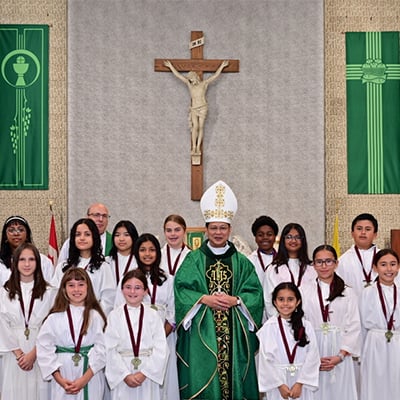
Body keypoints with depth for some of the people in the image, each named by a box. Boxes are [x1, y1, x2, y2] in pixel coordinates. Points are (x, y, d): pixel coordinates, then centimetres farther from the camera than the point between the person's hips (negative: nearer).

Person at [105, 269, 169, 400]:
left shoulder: (153, 315, 2)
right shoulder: (114, 315, 2)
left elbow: (161, 349, -4)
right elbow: (111, 350, -3)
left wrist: (144, 373, -12)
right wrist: (125, 375, -11)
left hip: (148, 373, 0)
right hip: (122, 376, 0)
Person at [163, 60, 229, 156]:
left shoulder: (204, 83, 3)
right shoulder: (189, 84, 6)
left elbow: (215, 75, 4)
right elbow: (178, 75, 7)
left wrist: (222, 66, 3)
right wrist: (170, 66, 7)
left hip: (203, 108, -1)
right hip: (194, 108, 1)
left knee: (201, 127, -4)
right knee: (195, 127, -12)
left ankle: (198, 147, -4)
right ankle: (193, 148, -11)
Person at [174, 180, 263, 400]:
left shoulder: (241, 262, 9)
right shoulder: (194, 259, 5)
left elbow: (255, 293, 2)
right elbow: (181, 290, -3)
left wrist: (235, 300, -13)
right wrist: (204, 299, -15)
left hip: (234, 334, 1)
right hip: (202, 334, -1)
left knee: (234, 377, 1)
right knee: (202, 382, -2)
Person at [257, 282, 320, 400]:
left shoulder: (306, 326, -1)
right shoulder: (268, 327, -5)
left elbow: (312, 357, -4)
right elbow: (266, 359, -6)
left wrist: (300, 383, -10)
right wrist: (280, 384, -9)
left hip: (302, 384, 1)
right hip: (277, 380, -1)